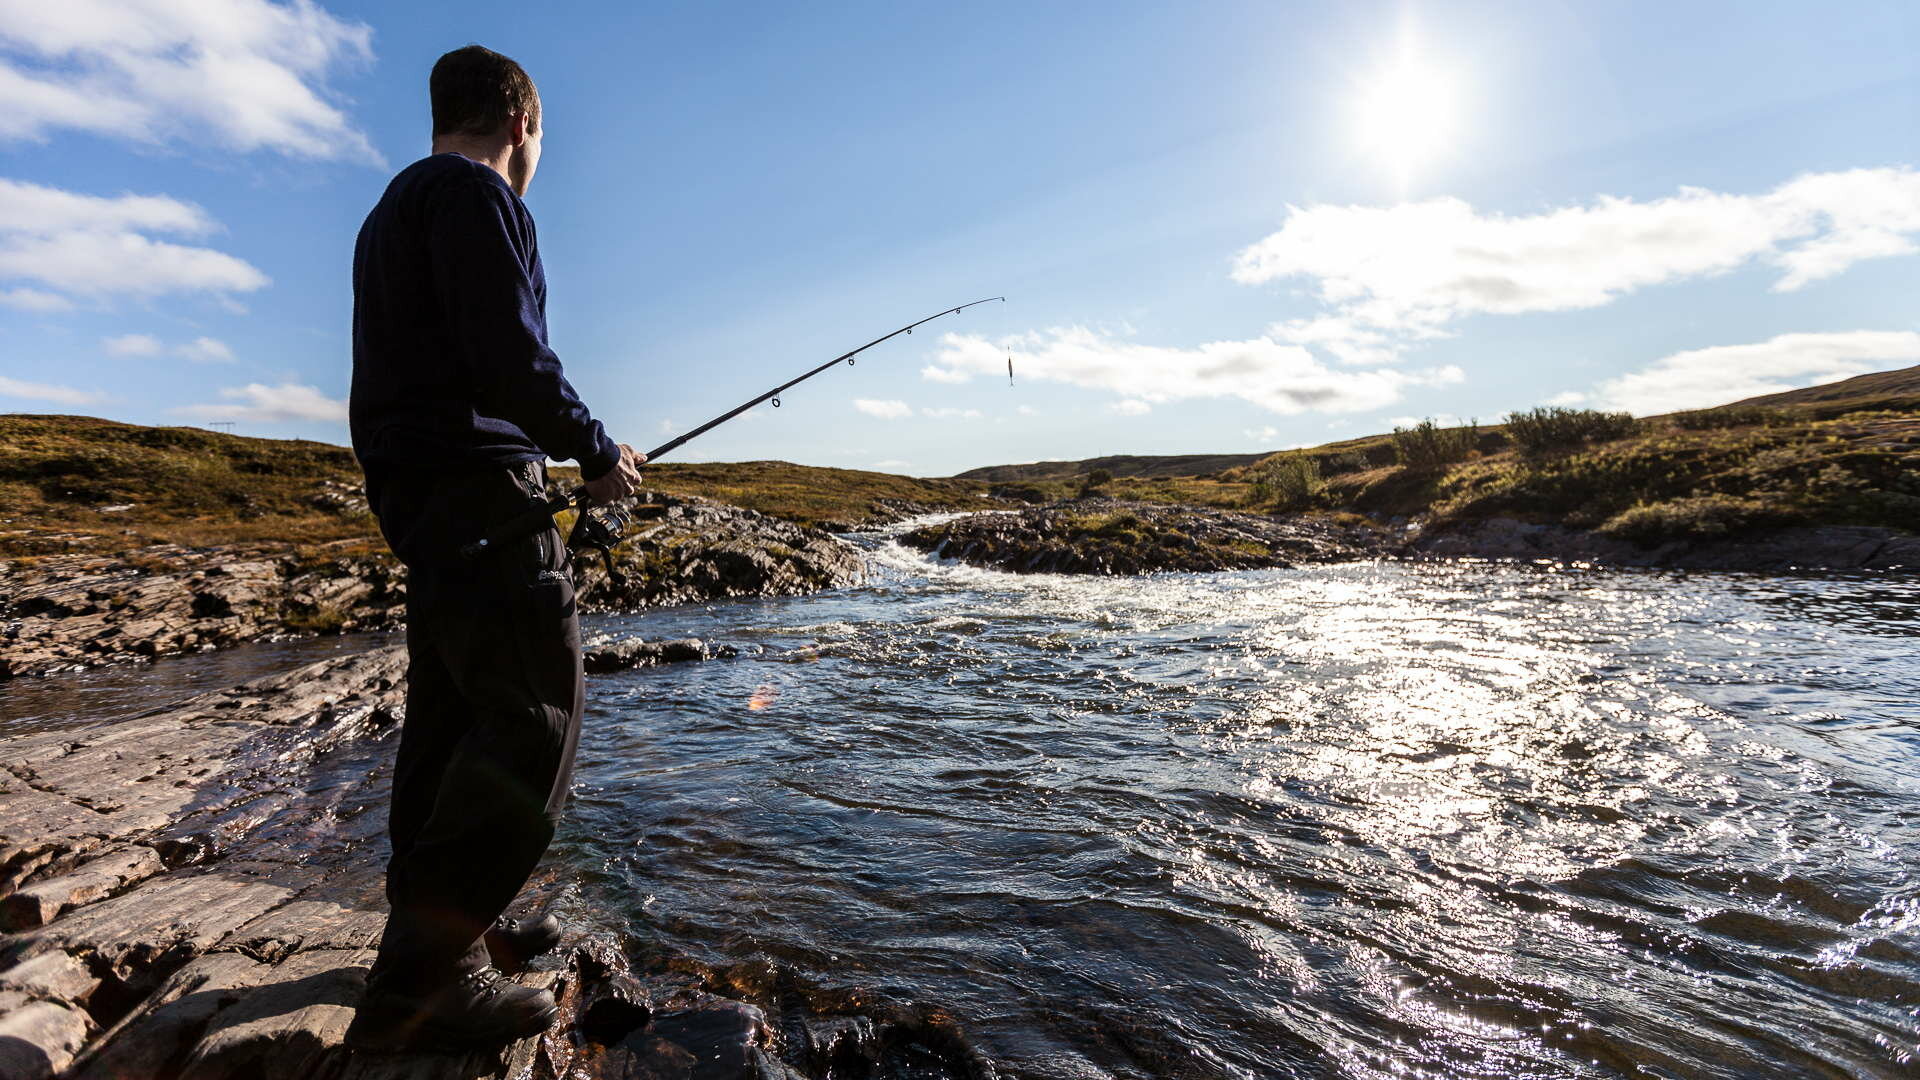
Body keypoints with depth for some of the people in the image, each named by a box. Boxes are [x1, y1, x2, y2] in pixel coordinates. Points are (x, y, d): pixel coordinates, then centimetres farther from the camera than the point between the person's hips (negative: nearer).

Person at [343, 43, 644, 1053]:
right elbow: (510, 352, -20)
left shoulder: (392, 209, 25)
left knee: (451, 709, 12)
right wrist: (599, 453, -8)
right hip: (477, 485, -10)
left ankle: (459, 925, 23)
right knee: (535, 714, -9)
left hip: (413, 494, 11)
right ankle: (423, 979, -6)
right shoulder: (474, 192, -6)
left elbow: (410, 369, 23)